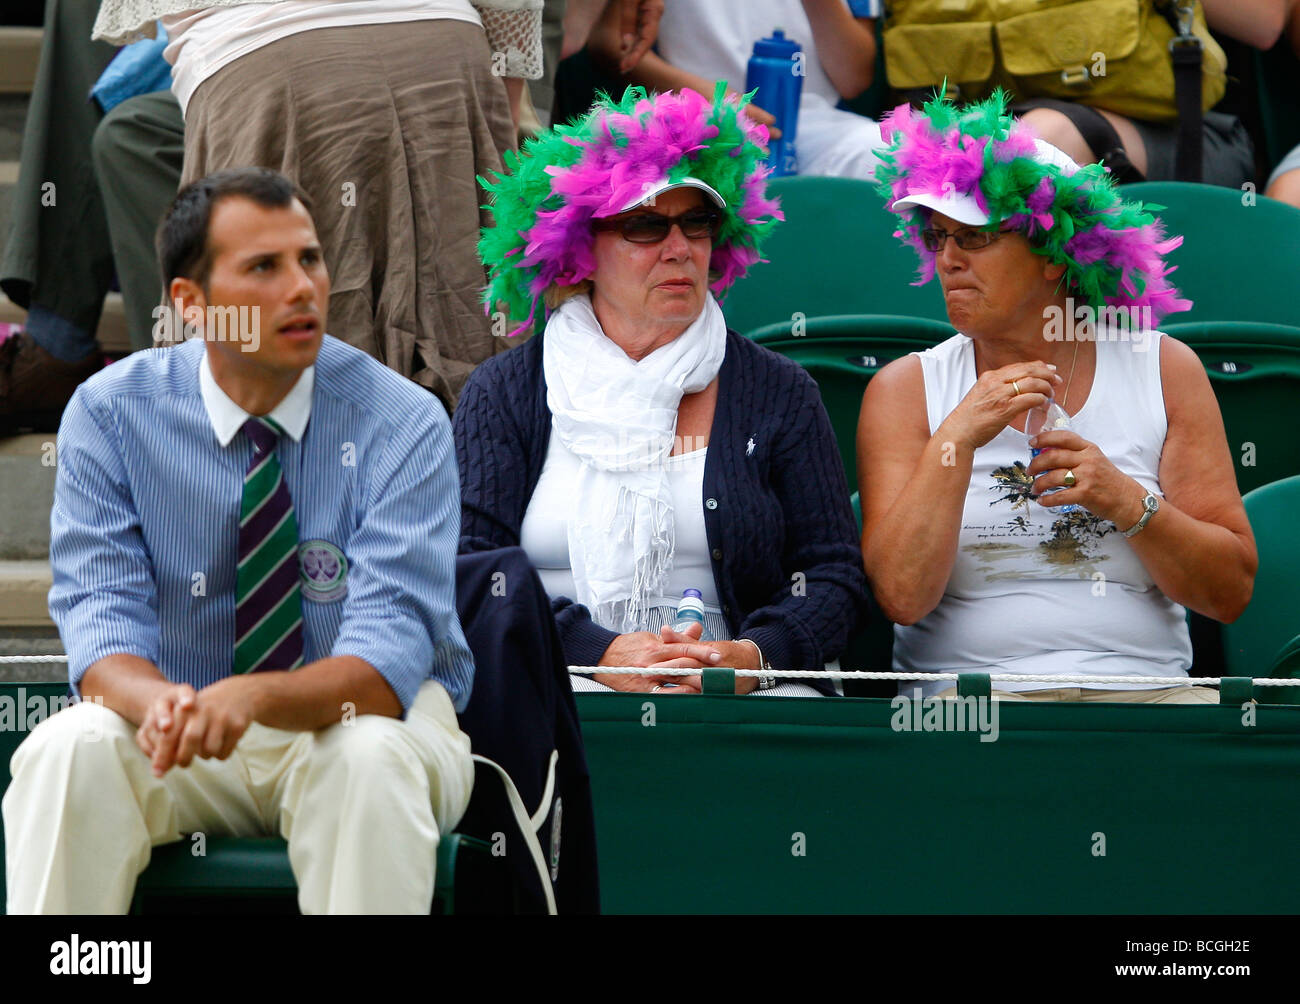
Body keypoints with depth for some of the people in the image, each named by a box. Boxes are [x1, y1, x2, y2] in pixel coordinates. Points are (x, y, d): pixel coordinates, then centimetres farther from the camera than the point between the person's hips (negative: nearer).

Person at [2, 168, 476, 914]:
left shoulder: (401, 424, -13)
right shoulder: (110, 413, -6)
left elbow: (385, 660, -23)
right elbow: (101, 615, -14)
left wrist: (253, 699, -45)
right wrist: (159, 703, -39)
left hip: (360, 718, -2)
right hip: (180, 739, 2)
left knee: (369, 762, -36)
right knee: (69, 751, -29)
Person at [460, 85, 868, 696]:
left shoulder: (778, 393, 13)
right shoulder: (504, 393, 11)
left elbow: (834, 576, 8)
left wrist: (756, 657, -13)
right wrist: (597, 652, -16)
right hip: (553, 691, -2)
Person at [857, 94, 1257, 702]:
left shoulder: (1165, 370, 9)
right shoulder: (905, 390, 7)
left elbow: (1231, 590, 5)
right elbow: (901, 596, -5)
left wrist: (1127, 502, -10)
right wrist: (956, 441, -12)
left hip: (1144, 689, 2)